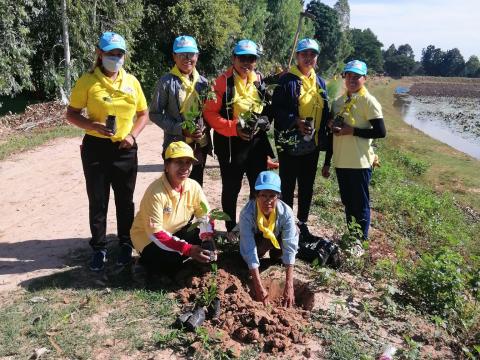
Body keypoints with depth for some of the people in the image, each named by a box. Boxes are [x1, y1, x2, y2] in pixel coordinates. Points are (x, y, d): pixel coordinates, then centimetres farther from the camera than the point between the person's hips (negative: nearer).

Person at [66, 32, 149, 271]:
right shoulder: (87, 81, -4)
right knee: (97, 201, 5)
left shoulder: (132, 81, 5)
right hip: (96, 147, -2)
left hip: (125, 149, 2)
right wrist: (93, 126, -19)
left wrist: (133, 135, -5)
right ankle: (99, 248, 20)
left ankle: (125, 244, 27)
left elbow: (143, 113, 12)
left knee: (125, 199, 11)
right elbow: (71, 114, -1)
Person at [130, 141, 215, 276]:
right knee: (172, 261, -30)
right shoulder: (155, 192, -29)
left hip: (176, 232, 6)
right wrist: (188, 249, -37)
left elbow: (206, 216, -4)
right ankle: (148, 261, 2)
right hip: (148, 237, -5)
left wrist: (207, 242, -24)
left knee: (206, 247, -16)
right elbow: (155, 233, -31)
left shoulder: (193, 186, -12)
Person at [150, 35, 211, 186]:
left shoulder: (203, 82, 7)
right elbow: (155, 114, -7)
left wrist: (204, 129, -5)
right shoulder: (167, 82, -7)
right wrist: (180, 129, -16)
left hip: (200, 145, 5)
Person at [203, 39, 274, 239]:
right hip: (231, 143, -5)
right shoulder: (223, 81, -10)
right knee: (231, 188, 8)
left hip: (256, 141, 5)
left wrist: (265, 122, -3)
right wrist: (234, 127, -21)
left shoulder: (259, 80, 7)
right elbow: (210, 112, -12)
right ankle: (231, 229, 24)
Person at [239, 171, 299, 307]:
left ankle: (275, 255, 2)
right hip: (255, 240, -2)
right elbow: (249, 251, -38)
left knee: (293, 235, -30)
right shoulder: (247, 213, -36)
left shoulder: (286, 212, -33)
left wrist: (289, 286, -43)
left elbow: (290, 247, -36)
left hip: (277, 240, 2)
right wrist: (259, 288, -42)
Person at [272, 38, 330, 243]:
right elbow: (276, 109, -14)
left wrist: (323, 139, 8)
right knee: (287, 188, 4)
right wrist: (295, 122, -25)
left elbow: (324, 112, 17)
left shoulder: (319, 82, 12)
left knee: (307, 187, 14)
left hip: (312, 145, 6)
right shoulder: (287, 80, -8)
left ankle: (302, 224, 29)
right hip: (290, 144, -6)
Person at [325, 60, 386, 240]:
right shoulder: (339, 102, 11)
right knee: (348, 204, 17)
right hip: (341, 162, 6)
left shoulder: (368, 101, -8)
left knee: (360, 206, 3)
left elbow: (380, 132, -13)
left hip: (359, 163, -6)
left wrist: (352, 130, -17)